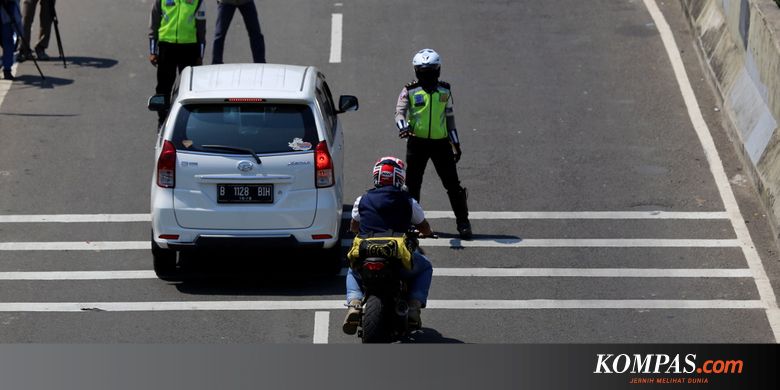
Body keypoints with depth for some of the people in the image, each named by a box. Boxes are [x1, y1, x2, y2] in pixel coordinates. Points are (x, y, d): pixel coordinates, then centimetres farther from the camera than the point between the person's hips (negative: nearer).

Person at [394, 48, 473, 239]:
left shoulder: (444, 91, 8)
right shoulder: (410, 91, 1)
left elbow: (449, 117, 15)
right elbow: (400, 111, -6)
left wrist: (456, 144, 16)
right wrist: (402, 127, -28)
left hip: (441, 143, 1)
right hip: (417, 143, -1)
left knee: (453, 184, -1)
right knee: (412, 185, 6)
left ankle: (463, 222, 6)